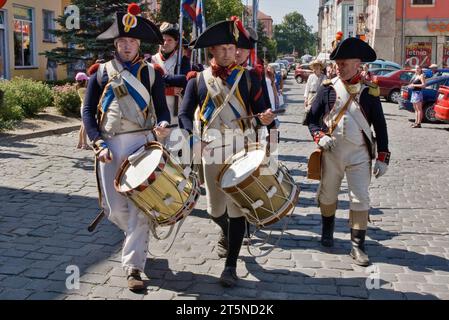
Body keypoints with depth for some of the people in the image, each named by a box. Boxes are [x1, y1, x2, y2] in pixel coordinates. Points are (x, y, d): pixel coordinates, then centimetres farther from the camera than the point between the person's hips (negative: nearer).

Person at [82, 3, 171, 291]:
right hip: (110, 145, 2)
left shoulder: (151, 72, 9)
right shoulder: (101, 73, 11)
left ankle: (134, 267, -1)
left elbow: (162, 108, 7)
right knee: (115, 208, 4)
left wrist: (162, 125, -17)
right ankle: (138, 238, 37)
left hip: (142, 142, -1)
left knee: (139, 205, -9)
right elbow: (88, 111, 7)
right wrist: (99, 144, -6)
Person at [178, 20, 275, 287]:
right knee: (215, 208, 9)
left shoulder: (247, 78, 7)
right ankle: (228, 233, 45)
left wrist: (266, 118, -19)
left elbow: (260, 111, 5)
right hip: (212, 151, 1)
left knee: (237, 206, -5)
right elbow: (185, 114, 3)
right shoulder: (198, 80, 7)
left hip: (243, 150, -1)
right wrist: (193, 134, -16)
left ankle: (231, 266, 5)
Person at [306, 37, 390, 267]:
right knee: (327, 195, 15)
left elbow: (380, 126, 2)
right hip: (332, 152, 1)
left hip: (359, 153, -1)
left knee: (360, 200, -3)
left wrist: (382, 157, -1)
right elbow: (312, 117, 5)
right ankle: (327, 230, 39)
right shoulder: (328, 88, -1)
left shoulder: (369, 91, -2)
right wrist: (319, 136, -13)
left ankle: (357, 246, 6)